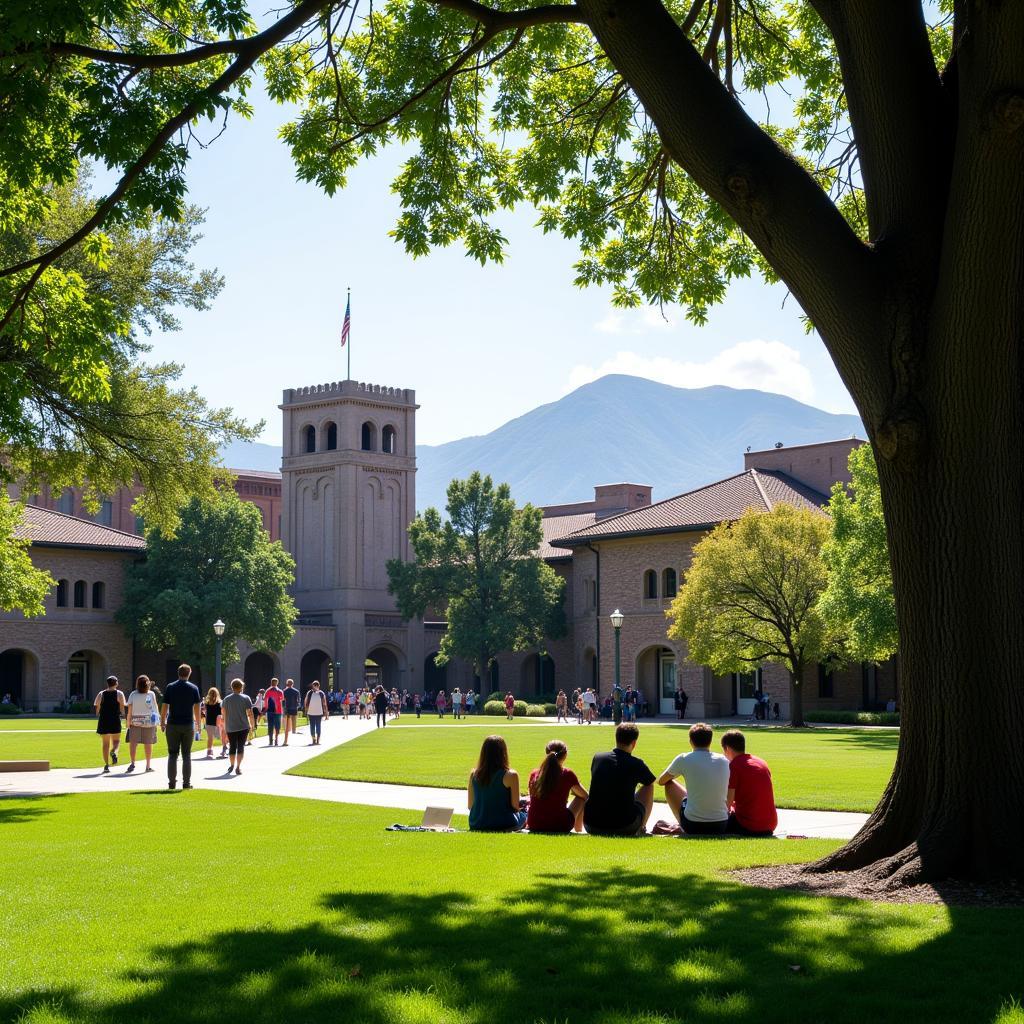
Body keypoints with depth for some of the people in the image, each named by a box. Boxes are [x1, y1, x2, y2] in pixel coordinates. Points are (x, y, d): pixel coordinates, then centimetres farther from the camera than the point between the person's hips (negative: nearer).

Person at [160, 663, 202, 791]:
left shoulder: (170, 687, 0)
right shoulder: (193, 688, 0)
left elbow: (165, 707, -1)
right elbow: (197, 708, 0)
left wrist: (162, 722, 9)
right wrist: (199, 724, 9)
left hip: (172, 725, 0)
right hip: (188, 725, 0)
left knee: (172, 755, 5)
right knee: (186, 755, 5)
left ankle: (172, 782, 3)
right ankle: (186, 783, 3)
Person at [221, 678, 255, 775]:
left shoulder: (226, 699, 5)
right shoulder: (245, 698, -2)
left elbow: (224, 715, 6)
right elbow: (250, 714, -6)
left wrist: (225, 727, 13)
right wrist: (253, 726, 3)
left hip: (230, 728, 2)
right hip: (243, 727, -2)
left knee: (232, 747, 14)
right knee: (241, 746, 1)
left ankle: (231, 765, 23)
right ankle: (238, 767, -6)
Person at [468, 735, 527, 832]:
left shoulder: (474, 774, -1)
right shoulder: (510, 775, -13)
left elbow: (470, 806, 5)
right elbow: (515, 807, -8)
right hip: (502, 824, -4)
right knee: (524, 814, 27)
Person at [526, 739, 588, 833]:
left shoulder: (534, 775, 1)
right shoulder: (567, 775, -7)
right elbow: (585, 796, 10)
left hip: (534, 828, 3)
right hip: (560, 827, -3)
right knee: (581, 799, 23)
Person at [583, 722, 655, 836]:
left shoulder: (597, 758, 5)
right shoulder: (636, 764, -4)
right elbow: (651, 783, 19)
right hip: (625, 829, -3)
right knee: (647, 788, 21)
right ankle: (641, 829, 31)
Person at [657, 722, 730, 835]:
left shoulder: (684, 759, -6)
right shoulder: (723, 761, 4)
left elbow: (661, 781, 13)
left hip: (692, 827, -3)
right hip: (721, 827, 4)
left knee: (670, 784, 20)